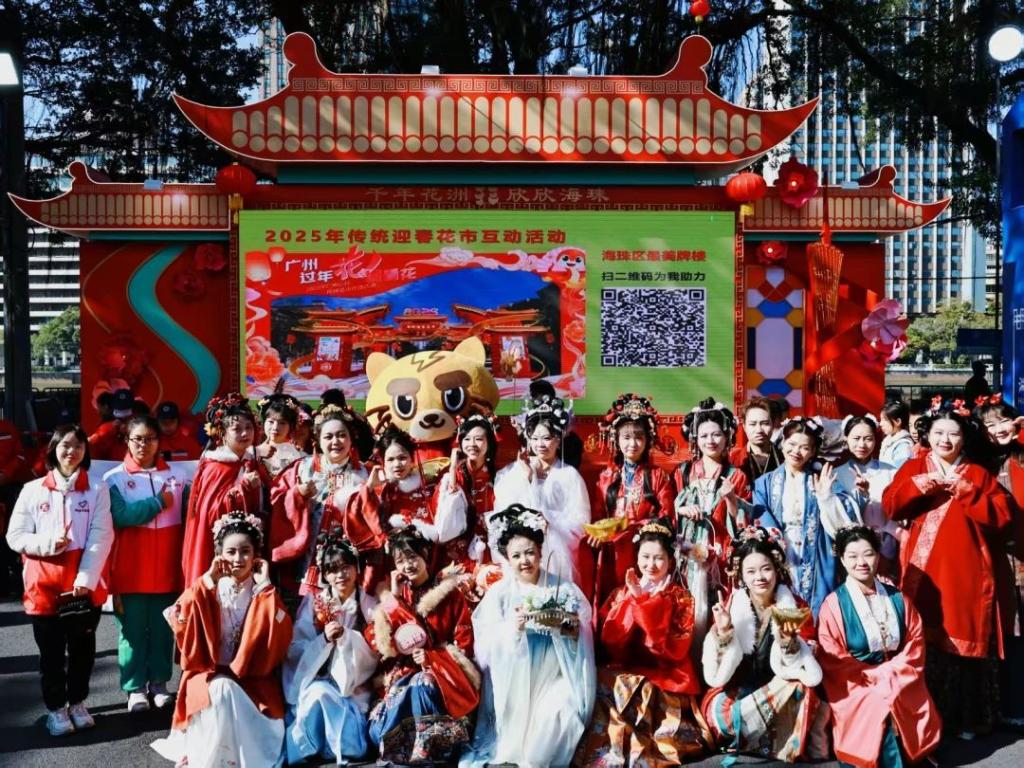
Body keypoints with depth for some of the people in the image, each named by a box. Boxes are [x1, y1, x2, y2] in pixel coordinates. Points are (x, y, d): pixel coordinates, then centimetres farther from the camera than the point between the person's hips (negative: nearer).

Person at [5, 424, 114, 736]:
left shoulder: (97, 489, -1)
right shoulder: (33, 490, 2)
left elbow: (100, 538, -7)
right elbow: (15, 537, 2)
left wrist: (86, 578, -17)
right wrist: (48, 543, -15)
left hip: (85, 582, 0)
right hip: (45, 582, 0)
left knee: (82, 645, 11)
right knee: (51, 650, 8)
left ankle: (77, 703, 29)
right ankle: (56, 708, 23)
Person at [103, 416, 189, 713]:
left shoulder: (177, 476, 6)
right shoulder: (114, 478, -1)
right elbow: (121, 515, -17)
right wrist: (158, 502, -10)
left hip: (167, 569, 2)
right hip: (131, 571, -2)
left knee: (163, 629, 10)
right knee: (133, 631, 5)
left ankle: (159, 682, 24)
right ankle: (135, 687, 17)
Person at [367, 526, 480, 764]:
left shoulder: (450, 592, 1)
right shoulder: (395, 595, 11)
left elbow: (464, 642, -2)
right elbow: (380, 643, -2)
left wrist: (431, 657, -17)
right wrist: (395, 598, -5)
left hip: (443, 670, -3)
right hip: (405, 670, 3)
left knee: (420, 688, -37)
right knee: (379, 728, -25)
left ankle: (426, 751, -18)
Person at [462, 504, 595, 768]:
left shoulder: (563, 589, 3)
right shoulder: (498, 593, 2)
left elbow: (581, 635, -2)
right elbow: (485, 645, -8)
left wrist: (559, 625, -21)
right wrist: (511, 627, -25)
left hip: (553, 679, 0)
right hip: (512, 683, 0)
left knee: (559, 710, -24)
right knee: (516, 711, -24)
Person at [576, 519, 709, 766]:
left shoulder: (681, 598, 5)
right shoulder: (622, 593, 11)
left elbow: (675, 649, -11)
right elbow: (609, 643, -3)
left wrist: (645, 602, -13)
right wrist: (633, 598, -10)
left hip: (666, 678, -2)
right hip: (626, 672, 2)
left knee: (648, 695, -31)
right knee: (608, 685, -27)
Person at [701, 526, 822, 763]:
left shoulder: (796, 607, -4)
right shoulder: (731, 606, -4)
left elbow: (809, 670, -13)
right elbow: (716, 672, -10)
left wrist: (788, 640, -32)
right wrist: (723, 632, -26)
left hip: (781, 692, 1)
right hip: (736, 690, 0)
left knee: (800, 690, -31)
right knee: (717, 710, -31)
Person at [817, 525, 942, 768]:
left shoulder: (897, 599, 9)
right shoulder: (834, 604, -3)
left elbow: (915, 643, 5)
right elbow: (832, 659, -7)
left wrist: (890, 676, -10)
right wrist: (875, 676, -12)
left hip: (899, 682, 4)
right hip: (856, 686, -3)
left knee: (922, 725, -21)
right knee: (883, 721, -29)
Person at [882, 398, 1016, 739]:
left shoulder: (978, 474, 8)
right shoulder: (913, 468, 9)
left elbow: (1002, 518, -4)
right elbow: (890, 507, -4)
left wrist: (966, 491, -14)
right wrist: (921, 483, -16)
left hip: (966, 574, 0)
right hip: (924, 572, 0)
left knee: (965, 642, 3)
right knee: (925, 643, 1)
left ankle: (967, 718, 18)